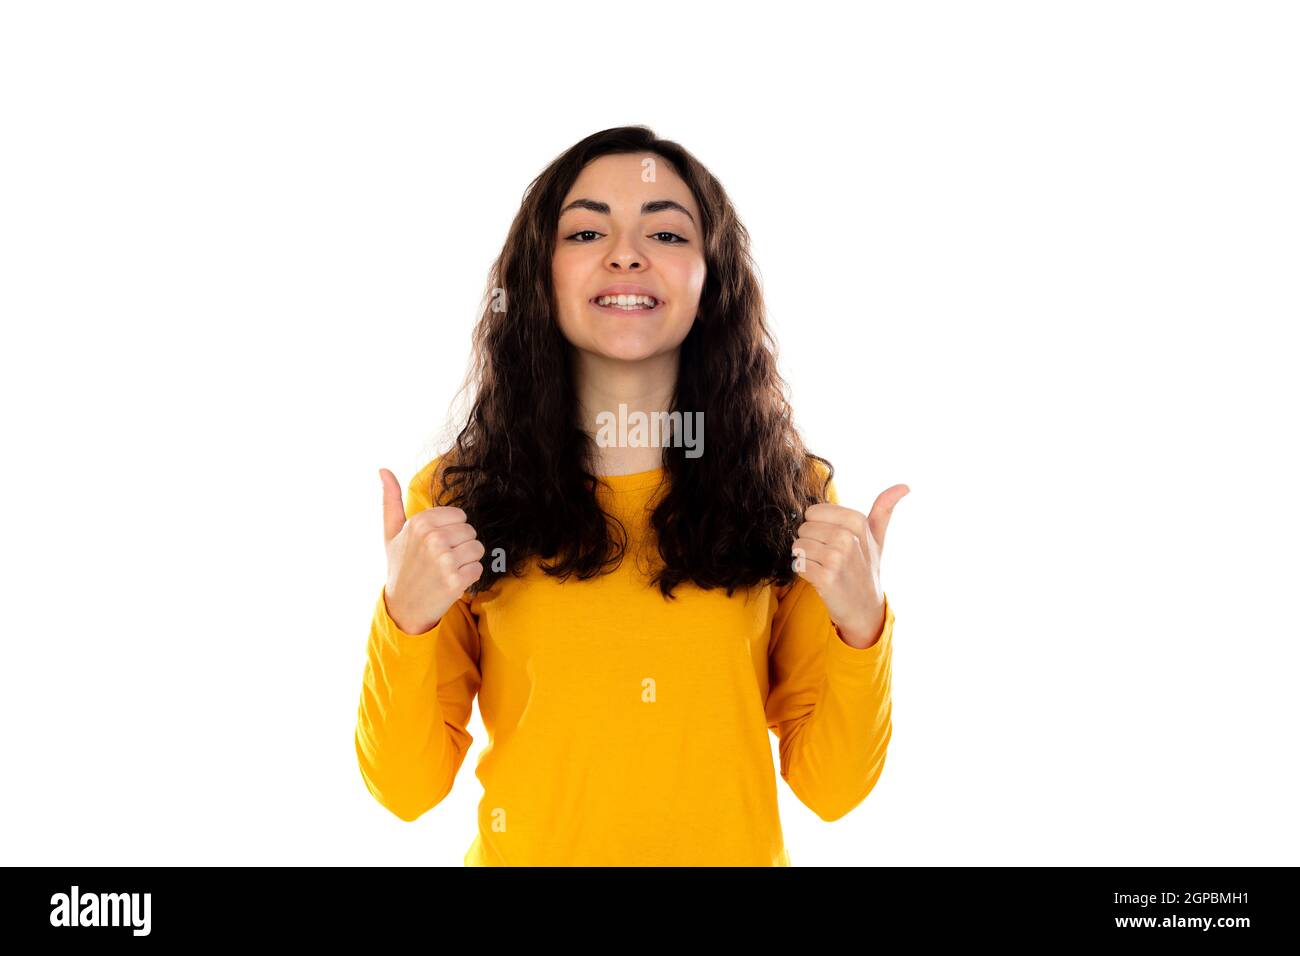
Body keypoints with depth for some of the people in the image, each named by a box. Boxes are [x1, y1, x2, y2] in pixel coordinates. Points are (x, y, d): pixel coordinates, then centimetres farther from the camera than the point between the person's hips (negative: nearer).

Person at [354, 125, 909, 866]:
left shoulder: (793, 495, -7)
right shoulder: (455, 497, -8)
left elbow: (831, 788, -6)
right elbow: (409, 790, -8)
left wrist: (862, 624, -21)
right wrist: (406, 619, -23)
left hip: (735, 850, 1)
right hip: (528, 849, 0)